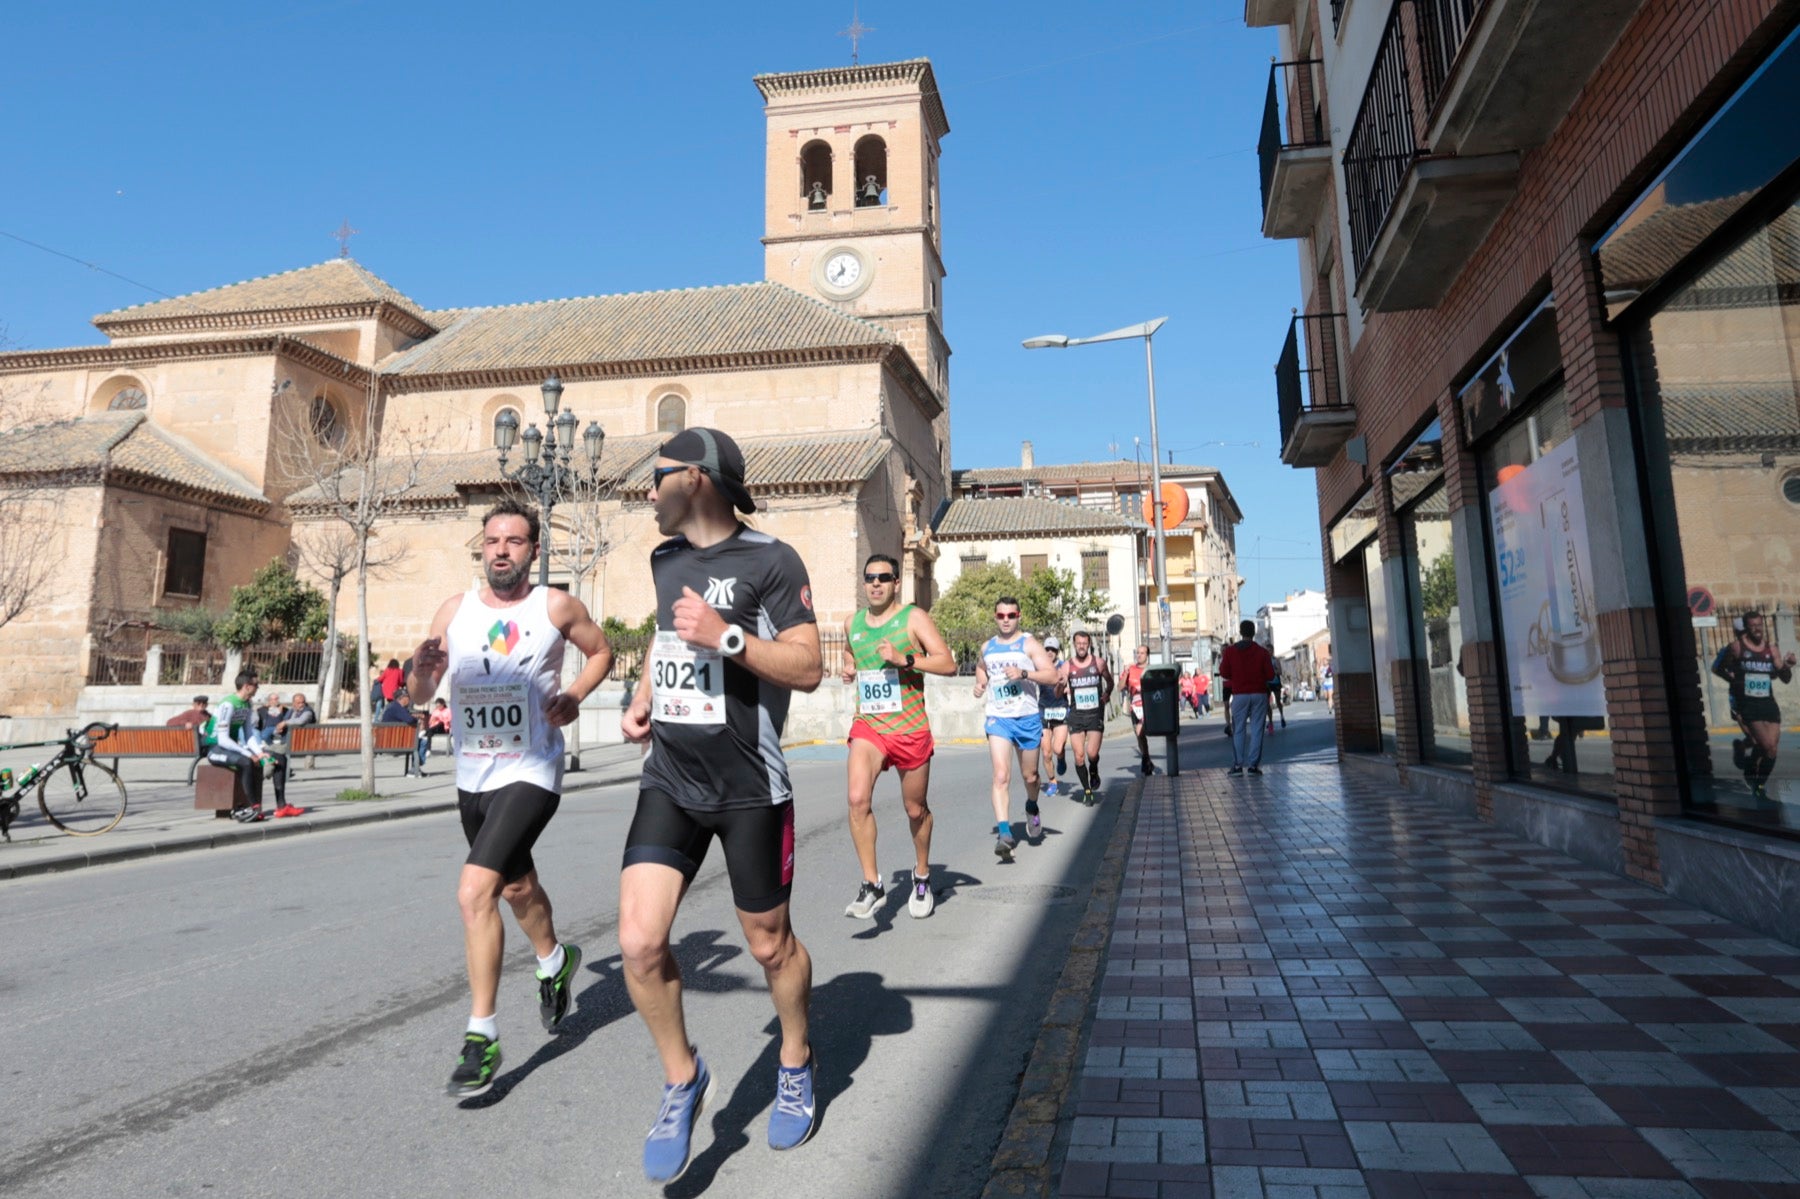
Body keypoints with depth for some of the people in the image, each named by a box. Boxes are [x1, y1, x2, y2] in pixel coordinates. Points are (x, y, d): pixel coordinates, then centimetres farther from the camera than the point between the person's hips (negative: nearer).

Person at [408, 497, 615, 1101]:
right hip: (472, 777, 5)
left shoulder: (557, 607, -7)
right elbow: (419, 693, 3)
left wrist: (574, 696, -8)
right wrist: (423, 668, -20)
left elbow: (602, 651, 9)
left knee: (475, 891, -19)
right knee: (517, 886, 24)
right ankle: (555, 962, 53)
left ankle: (482, 1038, -6)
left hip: (531, 773, -5)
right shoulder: (453, 611, 2)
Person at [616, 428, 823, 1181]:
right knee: (639, 943, -7)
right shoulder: (665, 559, 11)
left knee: (769, 944, 10)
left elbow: (808, 668, -13)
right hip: (669, 781, 5)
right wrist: (642, 698, 12)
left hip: (749, 788, -5)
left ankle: (796, 1063, 39)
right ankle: (682, 1078, 19)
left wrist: (727, 637, -25)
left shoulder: (770, 560, -10)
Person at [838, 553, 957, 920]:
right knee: (858, 799, -20)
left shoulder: (913, 618, -5)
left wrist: (904, 659, -24)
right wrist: (848, 669, 9)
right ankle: (872, 884, -9)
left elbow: (948, 663, -12)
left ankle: (922, 876, 36)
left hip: (910, 728, -2)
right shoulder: (852, 624, 9)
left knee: (916, 810, 12)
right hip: (867, 725, 3)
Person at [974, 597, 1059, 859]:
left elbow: (1052, 675, -11)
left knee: (1029, 776, 14)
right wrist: (979, 684, 11)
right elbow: (980, 667, 32)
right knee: (1001, 776, -15)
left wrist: (1024, 673, -25)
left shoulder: (1029, 644, -2)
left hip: (1027, 719, -1)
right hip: (998, 719, 1)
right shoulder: (987, 647, 10)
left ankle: (1032, 809, 45)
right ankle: (1004, 833, -20)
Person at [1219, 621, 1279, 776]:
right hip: (1259, 694, 0)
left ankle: (1237, 764, 1)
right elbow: (1271, 676, -3)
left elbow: (1224, 674, 0)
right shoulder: (1263, 652, -3)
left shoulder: (1229, 651, -2)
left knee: (1238, 730, 6)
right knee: (1256, 730, 3)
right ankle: (1253, 764, -1)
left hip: (1239, 695, 0)